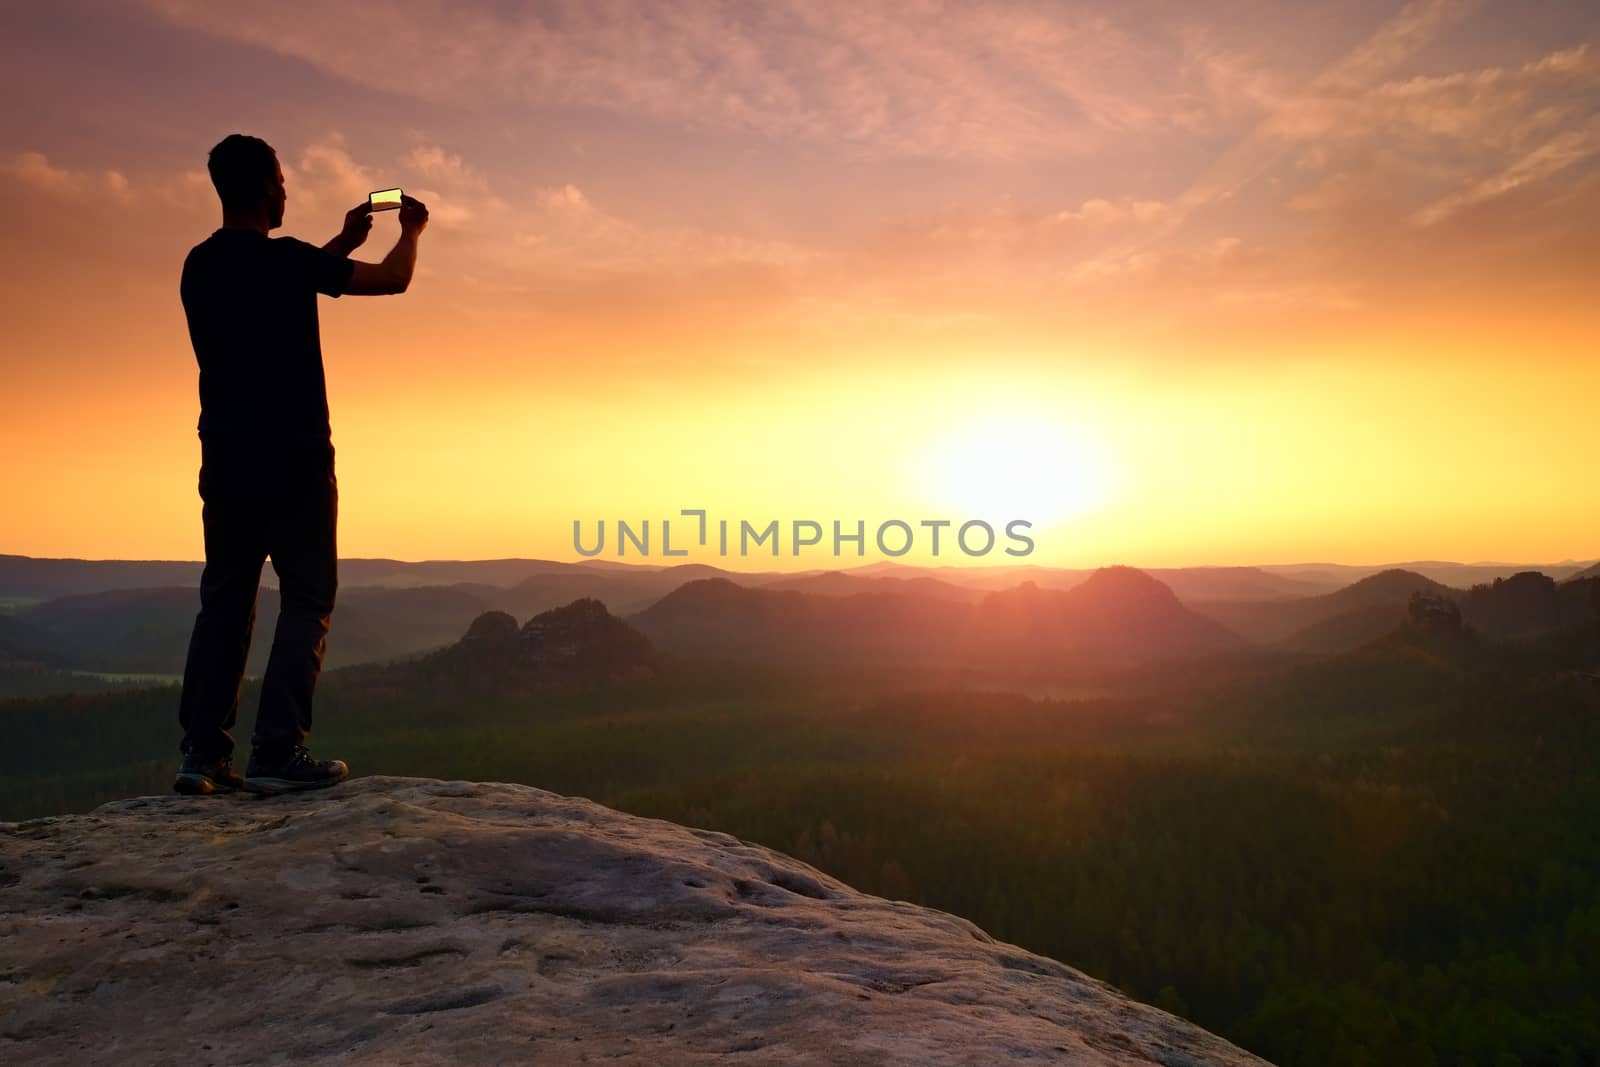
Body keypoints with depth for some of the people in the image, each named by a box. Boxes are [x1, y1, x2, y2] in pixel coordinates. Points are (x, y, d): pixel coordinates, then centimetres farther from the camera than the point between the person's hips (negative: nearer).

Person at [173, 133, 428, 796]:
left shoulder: (200, 266, 10)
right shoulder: (285, 259, -11)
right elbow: (393, 280, -4)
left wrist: (343, 243, 33)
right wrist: (412, 230, 16)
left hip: (225, 460, 7)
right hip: (293, 460, -7)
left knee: (225, 600, 11)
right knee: (307, 599, 0)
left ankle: (202, 752, 9)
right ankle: (278, 751, -4)